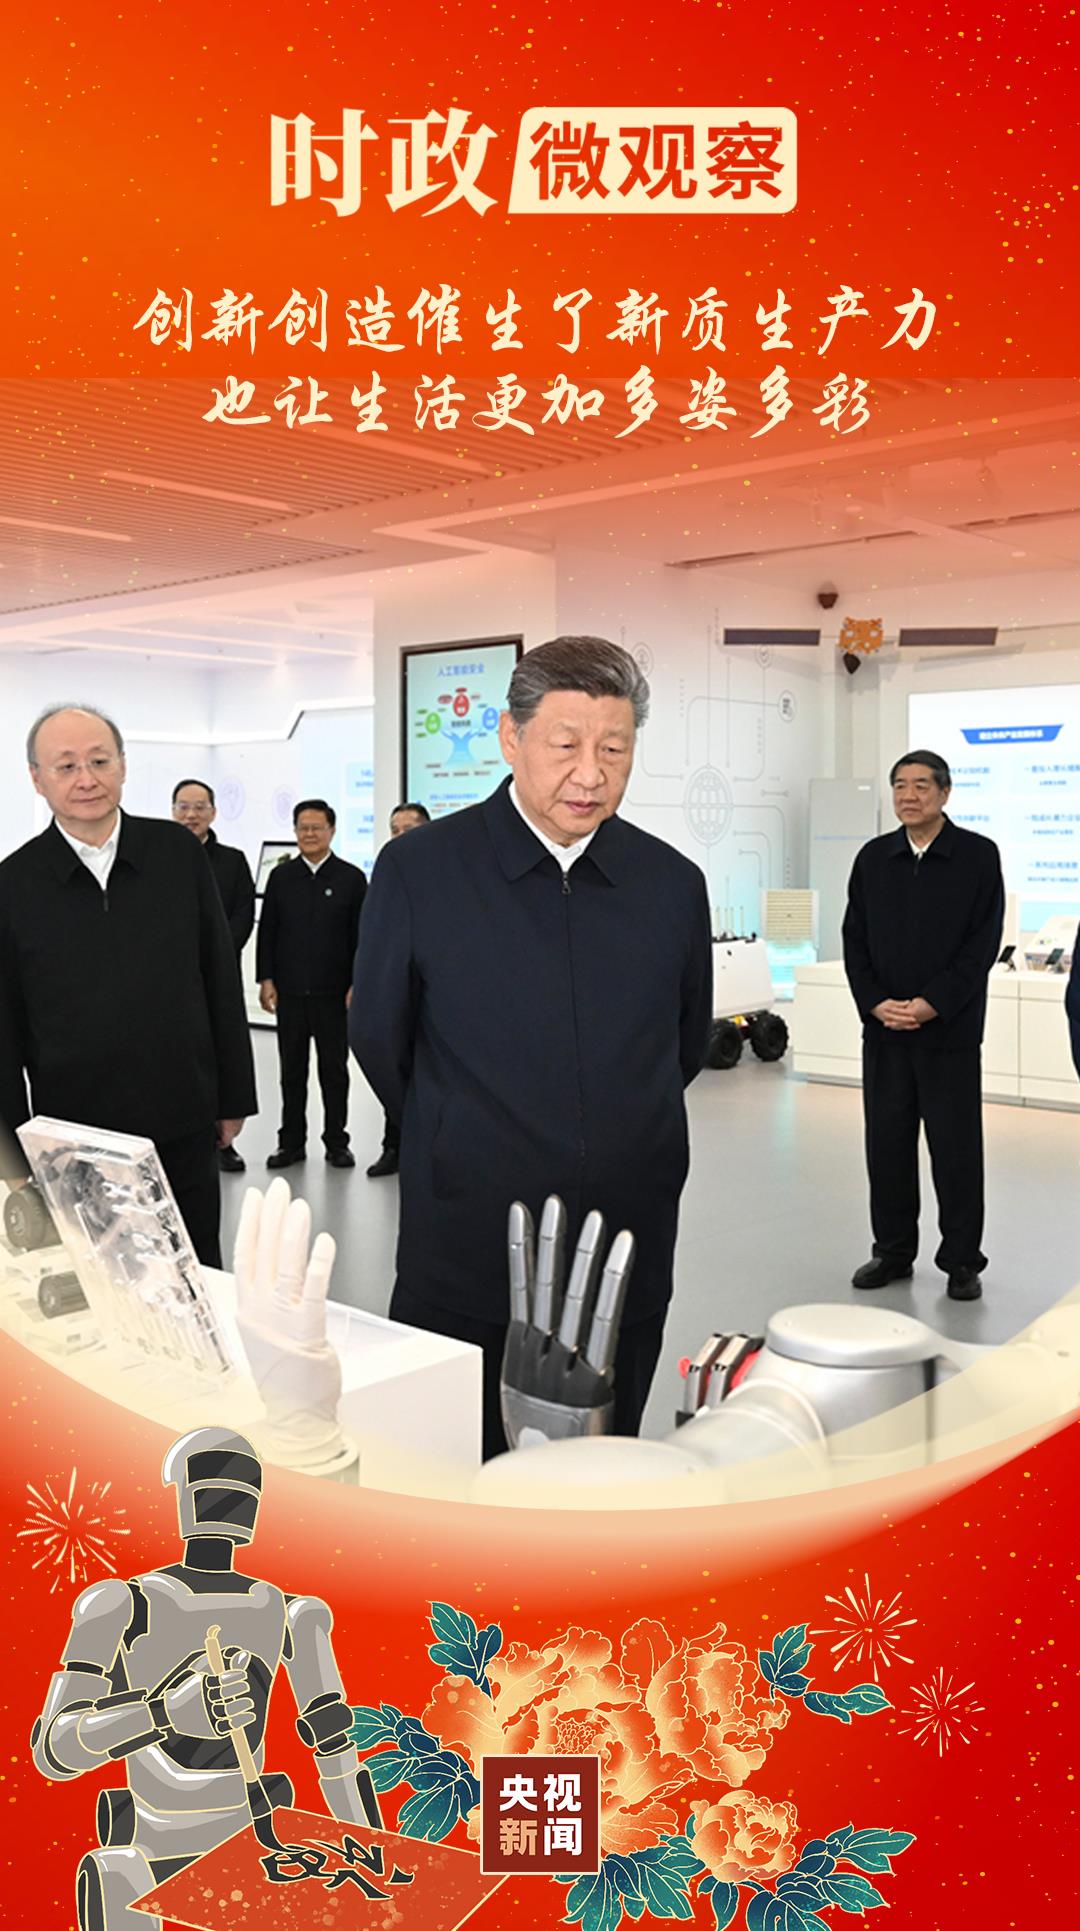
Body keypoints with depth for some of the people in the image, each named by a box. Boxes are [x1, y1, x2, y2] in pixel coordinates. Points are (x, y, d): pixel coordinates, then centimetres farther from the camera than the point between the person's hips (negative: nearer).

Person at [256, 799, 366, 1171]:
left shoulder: (351, 878, 1)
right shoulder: (281, 876, 7)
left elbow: (361, 937, 0)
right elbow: (267, 930, 7)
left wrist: (357, 985, -6)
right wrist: (266, 979, 0)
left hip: (333, 991, -2)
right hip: (289, 990, 2)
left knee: (334, 1069, 7)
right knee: (292, 1070, 8)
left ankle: (337, 1141, 16)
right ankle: (291, 1141, 16)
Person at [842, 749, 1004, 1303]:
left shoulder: (978, 856, -2)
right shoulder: (873, 858, 8)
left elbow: (983, 944, -7)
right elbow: (854, 940, 7)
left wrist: (931, 1005, -14)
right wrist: (877, 1003, -8)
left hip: (950, 1030, -3)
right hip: (883, 1029, 3)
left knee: (956, 1148, 3)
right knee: (887, 1144, 9)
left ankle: (962, 1261, 15)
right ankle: (893, 1252, 22)